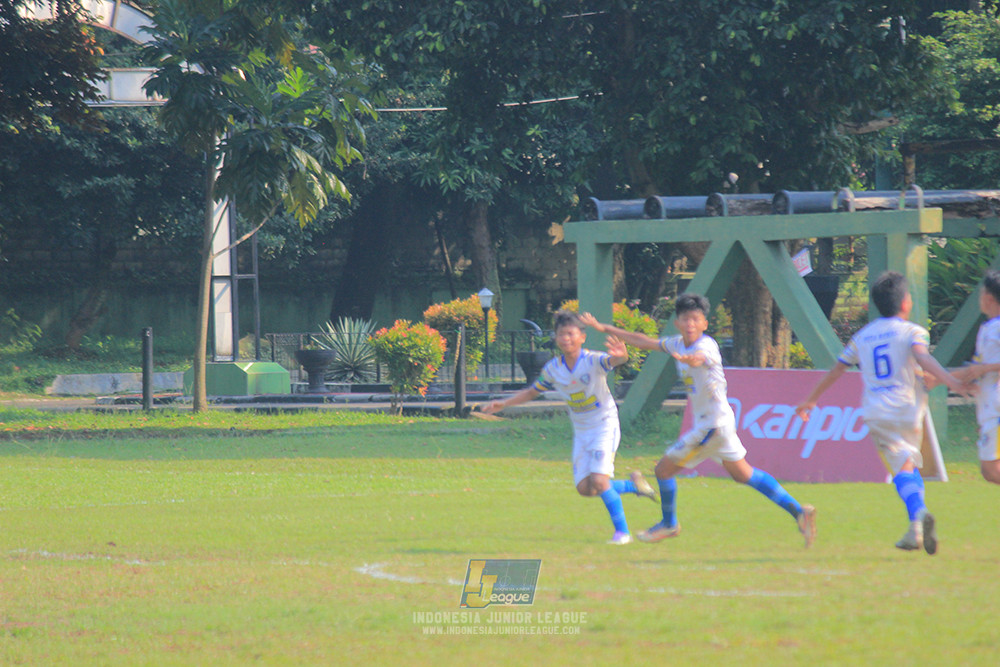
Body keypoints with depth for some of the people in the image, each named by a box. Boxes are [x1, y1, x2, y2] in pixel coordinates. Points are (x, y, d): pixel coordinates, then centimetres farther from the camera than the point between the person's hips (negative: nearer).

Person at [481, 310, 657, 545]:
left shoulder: (593, 361, -18)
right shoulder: (553, 368, -1)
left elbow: (613, 360, -40)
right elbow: (532, 391, 14)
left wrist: (620, 355, -64)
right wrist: (503, 404, 6)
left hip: (604, 426, -6)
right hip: (581, 432, 6)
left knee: (599, 482, -19)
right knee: (585, 488, 0)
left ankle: (622, 531, -5)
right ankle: (632, 484, 22)